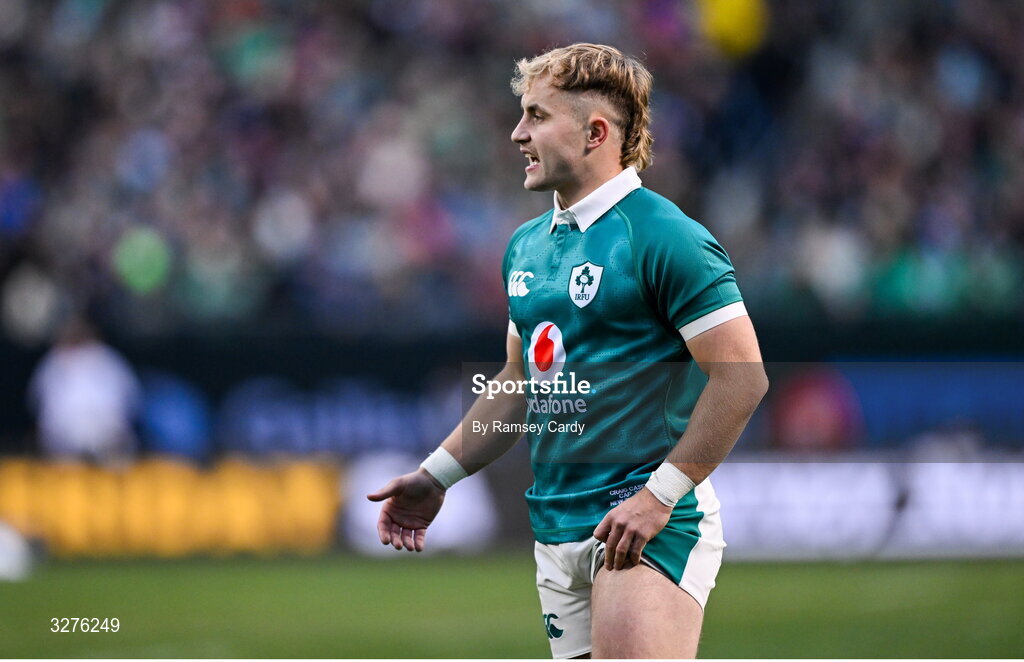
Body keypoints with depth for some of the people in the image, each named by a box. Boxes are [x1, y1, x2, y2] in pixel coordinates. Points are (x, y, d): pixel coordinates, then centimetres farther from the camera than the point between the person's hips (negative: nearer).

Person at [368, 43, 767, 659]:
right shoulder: (526, 246, 15)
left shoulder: (664, 238, -11)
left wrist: (660, 495, -19)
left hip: (647, 523, -8)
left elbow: (743, 377, -16)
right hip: (557, 529, 8)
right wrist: (437, 475, 21)